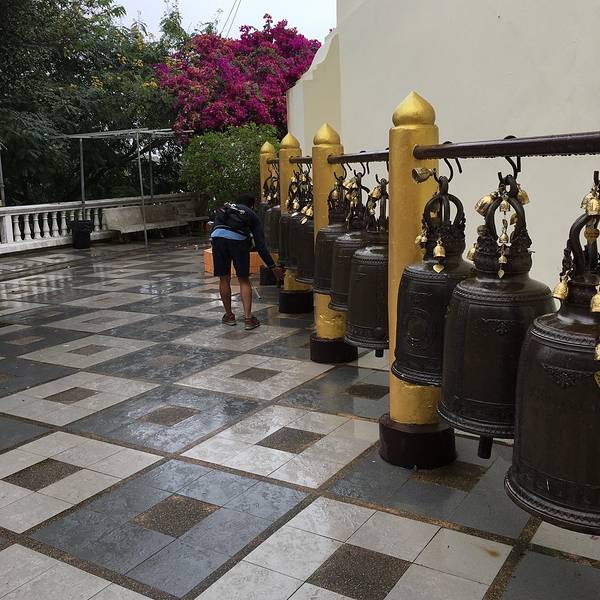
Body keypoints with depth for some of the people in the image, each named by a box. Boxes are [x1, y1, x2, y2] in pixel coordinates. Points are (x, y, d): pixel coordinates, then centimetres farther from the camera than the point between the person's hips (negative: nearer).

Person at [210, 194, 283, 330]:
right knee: (244, 280, 9)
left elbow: (214, 228, 27)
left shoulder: (224, 208, 35)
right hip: (238, 239, -2)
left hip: (218, 237, 2)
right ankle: (248, 318, 5)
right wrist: (273, 267, 22)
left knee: (224, 279, 14)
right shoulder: (251, 215, 27)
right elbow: (260, 245, 20)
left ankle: (229, 315, 26)